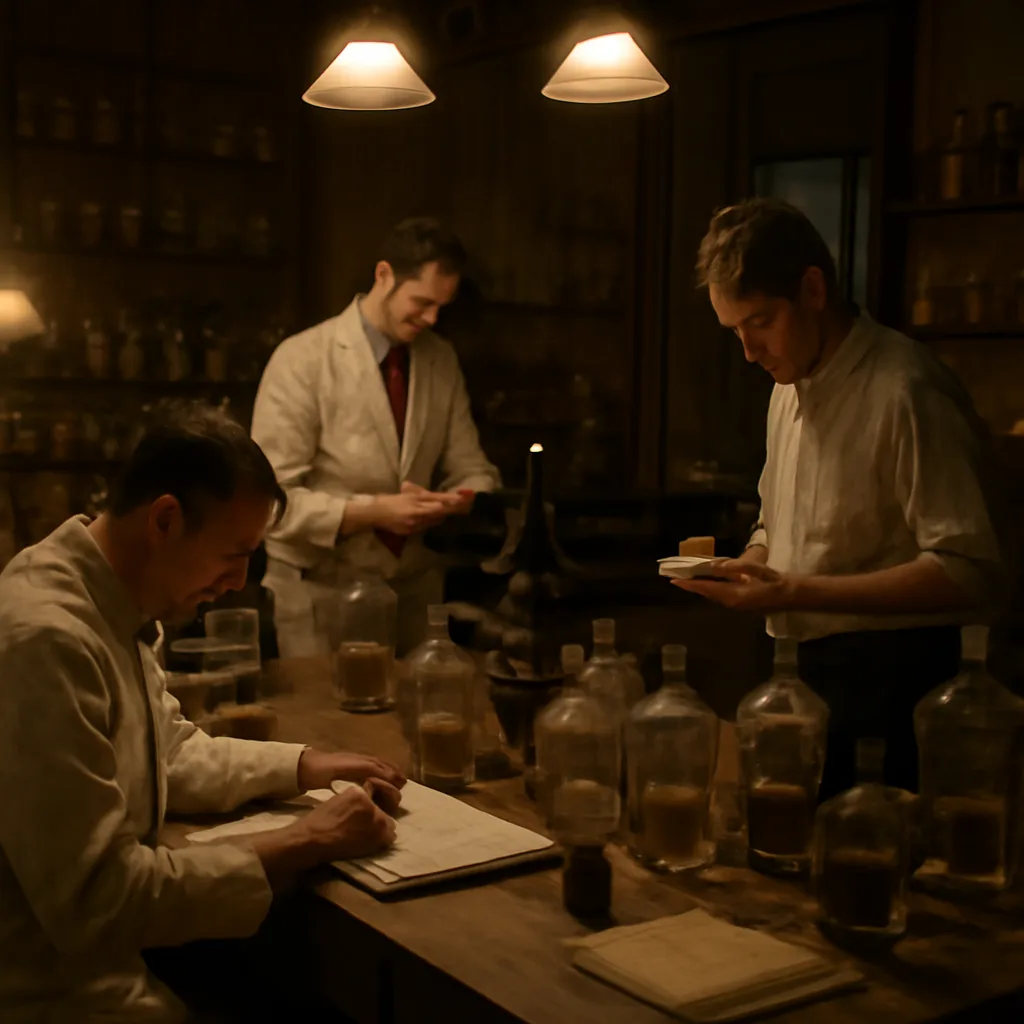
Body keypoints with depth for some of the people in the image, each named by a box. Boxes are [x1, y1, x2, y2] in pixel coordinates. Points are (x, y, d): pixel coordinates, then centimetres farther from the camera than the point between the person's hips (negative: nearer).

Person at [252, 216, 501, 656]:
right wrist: (372, 511, -26)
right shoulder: (301, 360, -13)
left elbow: (472, 471, 8)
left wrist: (467, 499, -15)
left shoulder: (442, 361, 4)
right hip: (317, 593, -4)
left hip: (412, 590, 5)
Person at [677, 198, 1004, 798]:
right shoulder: (791, 388, 13)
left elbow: (968, 572, -22)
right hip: (809, 672, 8)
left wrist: (800, 591, -23)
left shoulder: (906, 390, -16)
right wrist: (751, 566, 3)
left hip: (889, 679, -8)